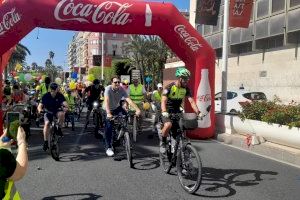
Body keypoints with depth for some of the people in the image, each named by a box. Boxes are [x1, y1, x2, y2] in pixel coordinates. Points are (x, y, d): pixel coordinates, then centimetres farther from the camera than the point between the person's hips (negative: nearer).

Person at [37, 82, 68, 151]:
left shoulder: (60, 95, -12)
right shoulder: (46, 96, -13)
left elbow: (65, 103, -24)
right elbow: (40, 105, -17)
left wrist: (66, 107, -47)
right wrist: (40, 110, -41)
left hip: (57, 111, 0)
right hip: (48, 112, 0)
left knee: (62, 114, -35)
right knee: (47, 123, -24)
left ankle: (59, 129, -12)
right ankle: (45, 142, -12)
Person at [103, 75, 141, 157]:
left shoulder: (121, 89, -20)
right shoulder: (108, 89, -28)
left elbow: (129, 100, -30)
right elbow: (106, 101, -41)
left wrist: (137, 109, -44)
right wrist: (108, 113, -56)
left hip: (117, 107, 3)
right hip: (109, 110, -3)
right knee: (108, 128, -11)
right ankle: (108, 147, 3)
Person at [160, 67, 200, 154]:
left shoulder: (186, 89, -5)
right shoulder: (170, 87, -18)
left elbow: (191, 101, -12)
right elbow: (163, 101, -26)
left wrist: (198, 112, -28)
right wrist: (164, 112, -44)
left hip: (177, 111, 5)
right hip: (167, 111, -5)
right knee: (168, 125, -31)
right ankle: (163, 142, -7)